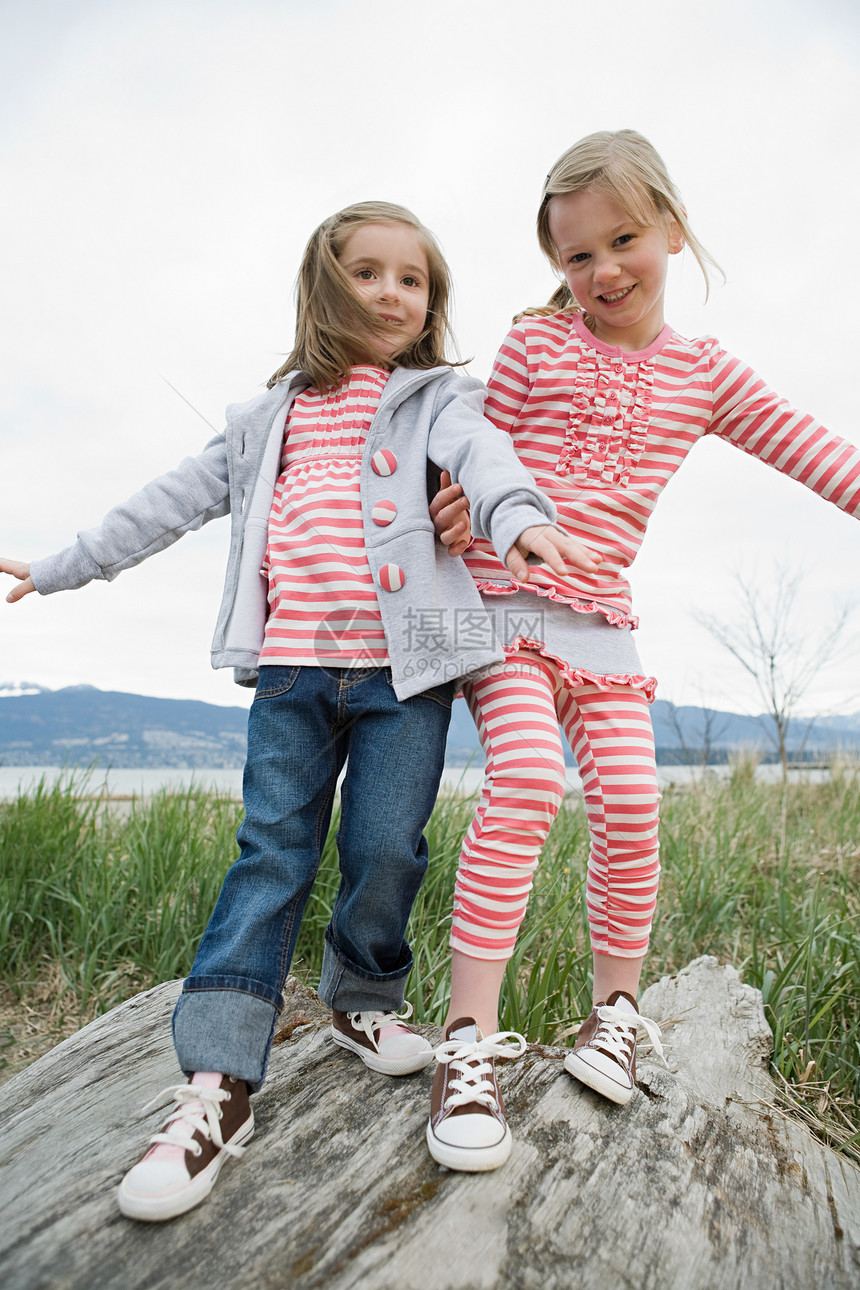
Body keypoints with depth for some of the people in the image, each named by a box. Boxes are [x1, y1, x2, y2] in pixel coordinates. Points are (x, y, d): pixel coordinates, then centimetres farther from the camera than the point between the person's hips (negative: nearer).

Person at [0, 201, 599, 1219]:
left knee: (385, 849, -1)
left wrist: (519, 515, -37)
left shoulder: (435, 399, 10)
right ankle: (218, 1085, 3)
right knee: (270, 858, -2)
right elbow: (174, 501, 23)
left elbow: (478, 453, -13)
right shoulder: (271, 419, 19)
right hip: (292, 670, 2)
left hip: (402, 672, -2)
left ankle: (365, 1003, 28)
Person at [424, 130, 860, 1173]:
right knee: (527, 782, -23)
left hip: (602, 619, 3)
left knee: (629, 809, -5)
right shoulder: (534, 346, 5)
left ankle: (616, 1005, 20)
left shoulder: (703, 373, 13)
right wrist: (465, 508, -15)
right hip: (505, 603, -3)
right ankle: (469, 1041, -15)